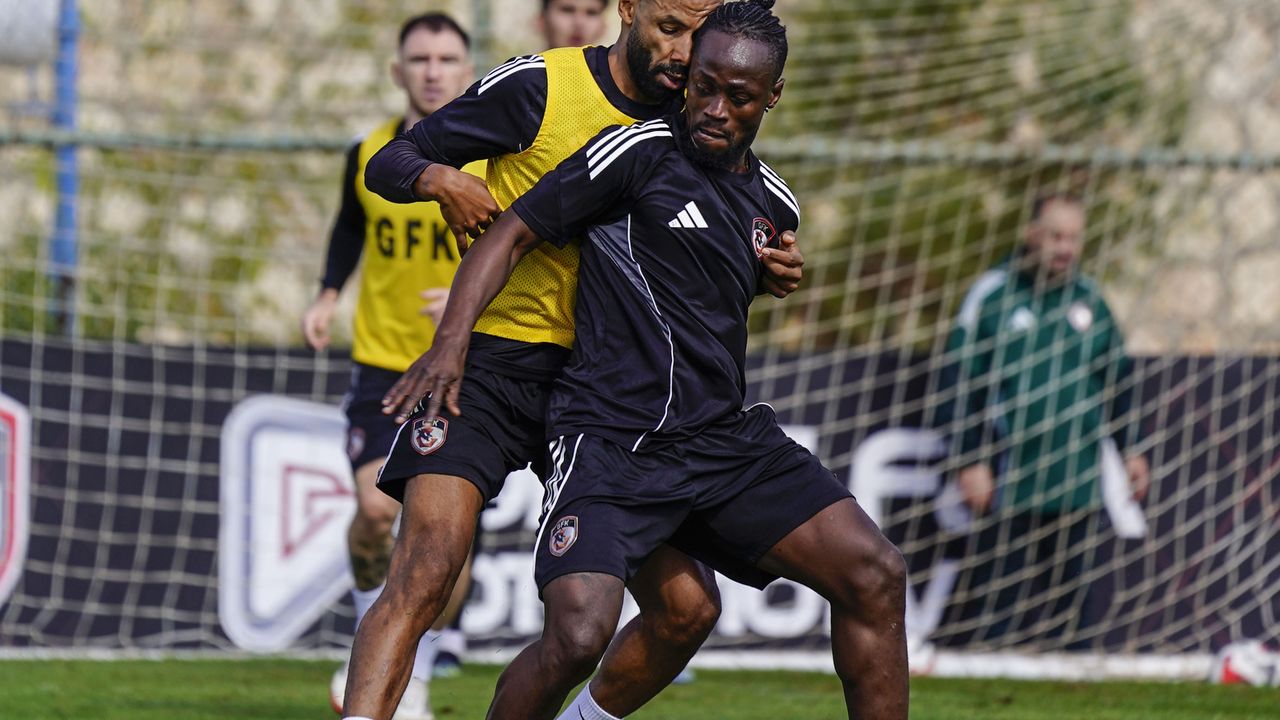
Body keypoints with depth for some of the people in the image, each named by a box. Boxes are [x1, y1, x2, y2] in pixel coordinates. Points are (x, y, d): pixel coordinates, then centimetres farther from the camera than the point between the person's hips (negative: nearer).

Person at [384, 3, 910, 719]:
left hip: (727, 438, 6)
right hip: (610, 441, -6)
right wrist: (453, 342, -12)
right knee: (577, 636, -25)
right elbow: (515, 234, -2)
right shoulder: (641, 153, -4)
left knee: (876, 576, -8)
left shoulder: (776, 205, 15)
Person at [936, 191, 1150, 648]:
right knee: (995, 594, -7)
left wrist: (1131, 450, 17)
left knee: (1066, 590, 6)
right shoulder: (994, 294, -3)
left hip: (1078, 487, 5)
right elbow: (962, 382, -4)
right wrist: (971, 462, -9)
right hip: (1010, 484, -5)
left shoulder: (1089, 298, 12)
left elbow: (1119, 380, 22)